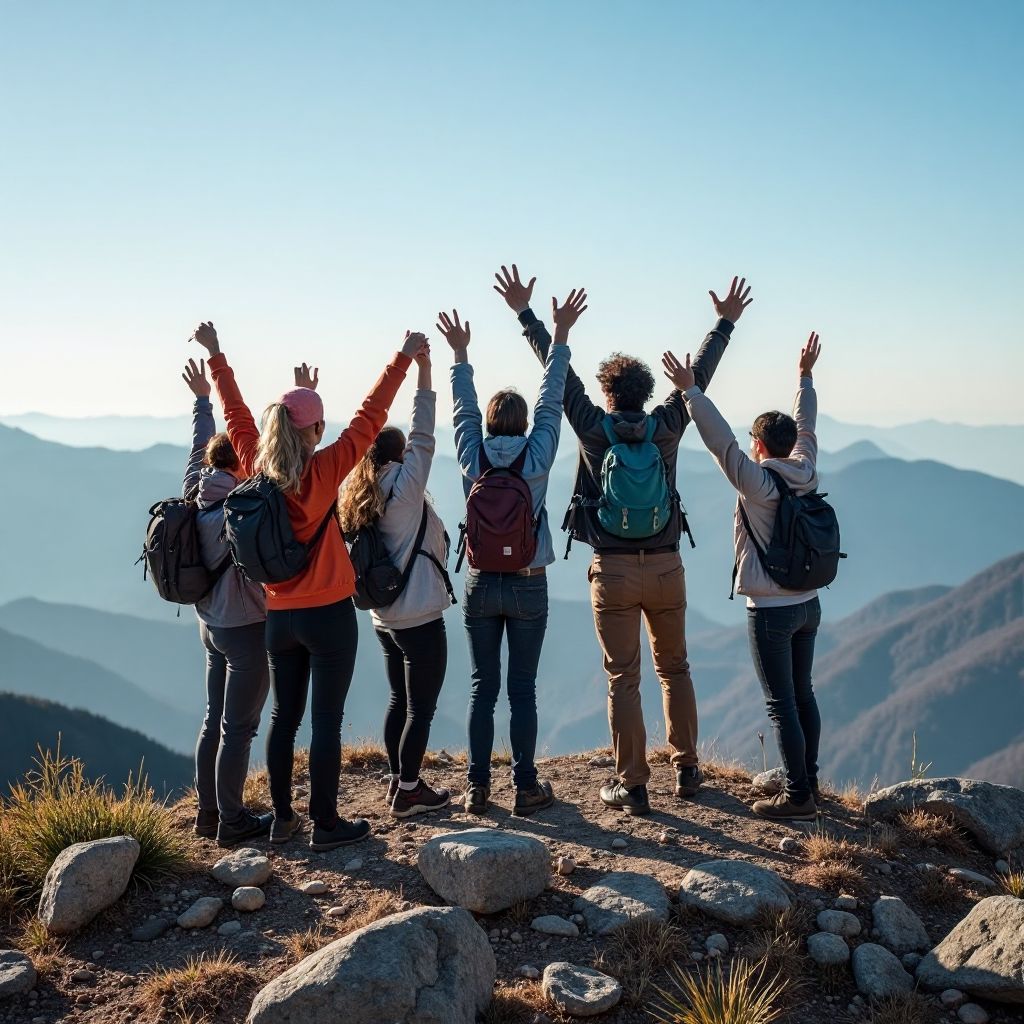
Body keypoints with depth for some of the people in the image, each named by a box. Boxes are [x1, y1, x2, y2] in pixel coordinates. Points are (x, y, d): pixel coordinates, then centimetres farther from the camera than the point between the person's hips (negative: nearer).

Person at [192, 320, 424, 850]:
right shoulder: (322, 472, -15)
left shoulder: (256, 471, -2)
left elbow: (236, 415, 11)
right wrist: (403, 359, -8)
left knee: (284, 716, 14)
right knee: (327, 721, 2)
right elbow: (369, 418, -13)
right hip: (328, 614, -5)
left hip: (279, 617, 6)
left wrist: (215, 356, 22)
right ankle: (325, 824, 8)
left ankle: (282, 818, 21)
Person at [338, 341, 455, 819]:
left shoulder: (358, 497, 6)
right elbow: (423, 435, -17)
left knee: (399, 701, 18)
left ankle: (398, 782, 25)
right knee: (421, 708, 1)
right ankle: (408, 793, 7)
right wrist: (423, 368, -16)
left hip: (385, 617, 8)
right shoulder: (404, 488, -15)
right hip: (420, 618, -8)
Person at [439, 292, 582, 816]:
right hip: (528, 586, -2)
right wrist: (560, 336, 3)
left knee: (483, 687, 9)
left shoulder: (472, 458, -5)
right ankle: (525, 787, 8)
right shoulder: (537, 458, -9)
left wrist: (460, 353, 20)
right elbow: (551, 401, -2)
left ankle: (477, 786, 12)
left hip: (480, 585, 2)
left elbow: (464, 409, 10)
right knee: (522, 690, 3)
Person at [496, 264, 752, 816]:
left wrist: (525, 313, 9)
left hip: (613, 572, -2)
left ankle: (631, 785, 5)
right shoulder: (666, 426, 0)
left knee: (623, 678, 2)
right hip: (666, 568, 2)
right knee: (674, 669, 17)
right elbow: (698, 374, 11)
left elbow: (559, 373, 2)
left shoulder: (592, 428, -4)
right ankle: (686, 769, 23)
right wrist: (726, 323, 23)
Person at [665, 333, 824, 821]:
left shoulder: (756, 482, -17)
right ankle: (808, 782, 25)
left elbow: (721, 440, -24)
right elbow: (805, 428, 17)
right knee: (802, 694, 16)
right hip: (807, 604, 7)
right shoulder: (805, 474, 2)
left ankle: (798, 797, 3)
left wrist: (691, 391, -22)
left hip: (771, 611, -7)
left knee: (781, 704, -1)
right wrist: (805, 377, 28)